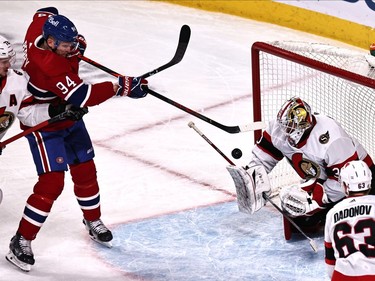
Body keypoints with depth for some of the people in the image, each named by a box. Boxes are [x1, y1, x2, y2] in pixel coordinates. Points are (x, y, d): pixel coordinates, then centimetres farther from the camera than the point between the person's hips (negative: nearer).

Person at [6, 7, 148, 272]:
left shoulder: (41, 25, -15)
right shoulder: (49, 66, -38)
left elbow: (45, 12, 11)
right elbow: (82, 96, -41)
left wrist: (72, 40, 7)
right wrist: (120, 86, -42)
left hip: (69, 117, 9)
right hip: (44, 126, -9)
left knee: (85, 170, 17)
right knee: (51, 183, -13)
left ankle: (93, 220, 39)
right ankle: (21, 241, -2)